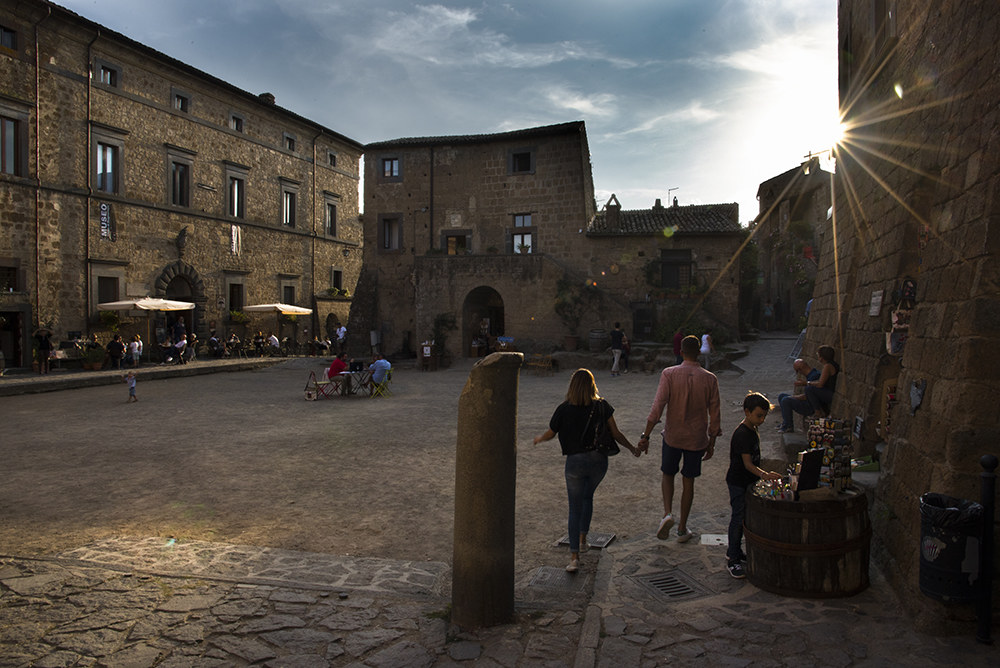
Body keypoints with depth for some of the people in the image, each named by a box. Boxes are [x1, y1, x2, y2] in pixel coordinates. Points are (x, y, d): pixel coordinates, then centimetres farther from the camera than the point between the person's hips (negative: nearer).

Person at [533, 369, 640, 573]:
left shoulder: (564, 409, -10)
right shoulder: (602, 406, -5)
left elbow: (550, 434, 3)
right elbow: (616, 434, -1)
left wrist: (539, 438, 26)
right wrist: (633, 448, 16)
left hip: (575, 462, -2)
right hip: (599, 460, 2)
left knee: (575, 508, 5)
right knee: (587, 497, 28)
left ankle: (574, 557, 0)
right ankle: (582, 538, 37)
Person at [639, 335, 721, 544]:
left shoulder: (669, 374, -11)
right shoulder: (710, 379, -6)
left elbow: (657, 406, -16)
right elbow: (714, 415, -1)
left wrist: (646, 436, -11)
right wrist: (712, 443, 10)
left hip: (672, 436, -1)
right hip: (697, 439, 1)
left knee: (668, 474, 20)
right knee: (688, 482, 14)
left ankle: (668, 513, -2)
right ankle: (682, 529, 22)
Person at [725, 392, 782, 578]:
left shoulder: (753, 431, 7)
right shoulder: (741, 435, -23)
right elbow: (748, 464, -28)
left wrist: (763, 475, 15)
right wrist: (764, 474, -41)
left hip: (750, 482, 9)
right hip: (738, 483, -9)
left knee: (747, 519, 16)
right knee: (738, 520, -3)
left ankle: (737, 553, 30)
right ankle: (732, 559, 7)